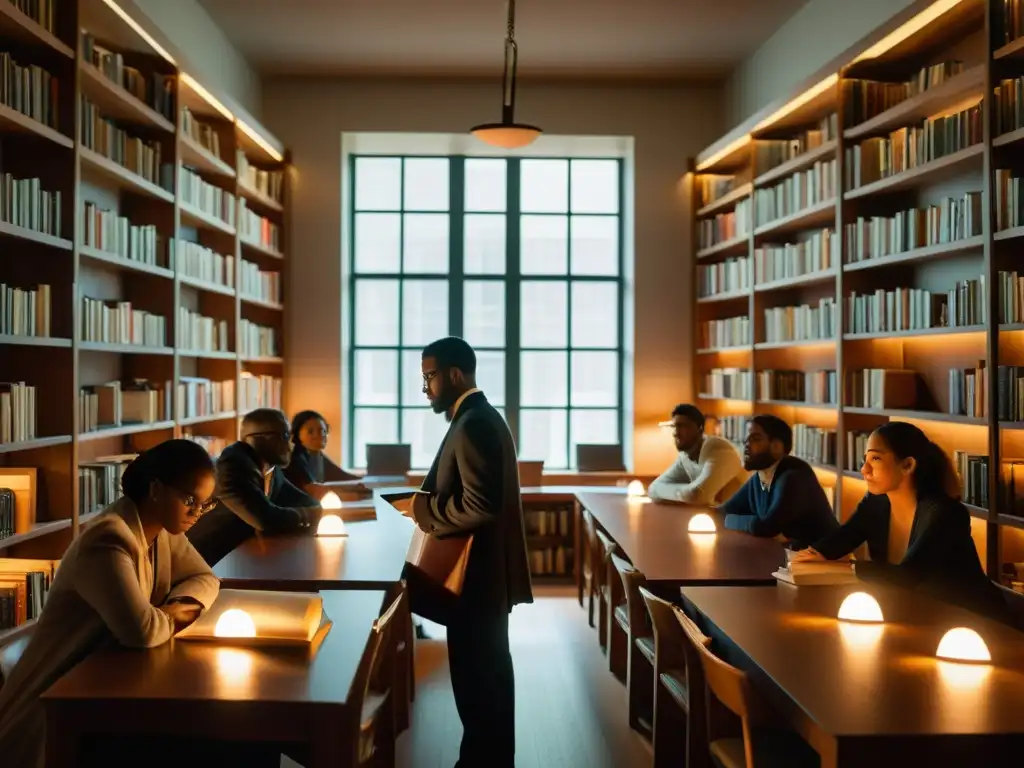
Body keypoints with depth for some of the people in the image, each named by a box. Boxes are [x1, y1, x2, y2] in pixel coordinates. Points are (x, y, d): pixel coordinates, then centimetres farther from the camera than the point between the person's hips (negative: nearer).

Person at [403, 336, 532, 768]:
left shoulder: (472, 424, -20)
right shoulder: (481, 417, 12)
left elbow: (479, 505, -28)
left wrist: (424, 509, -15)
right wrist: (432, 502, 5)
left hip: (475, 574, -11)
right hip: (486, 570, 11)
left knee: (474, 676, 0)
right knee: (489, 672, 19)